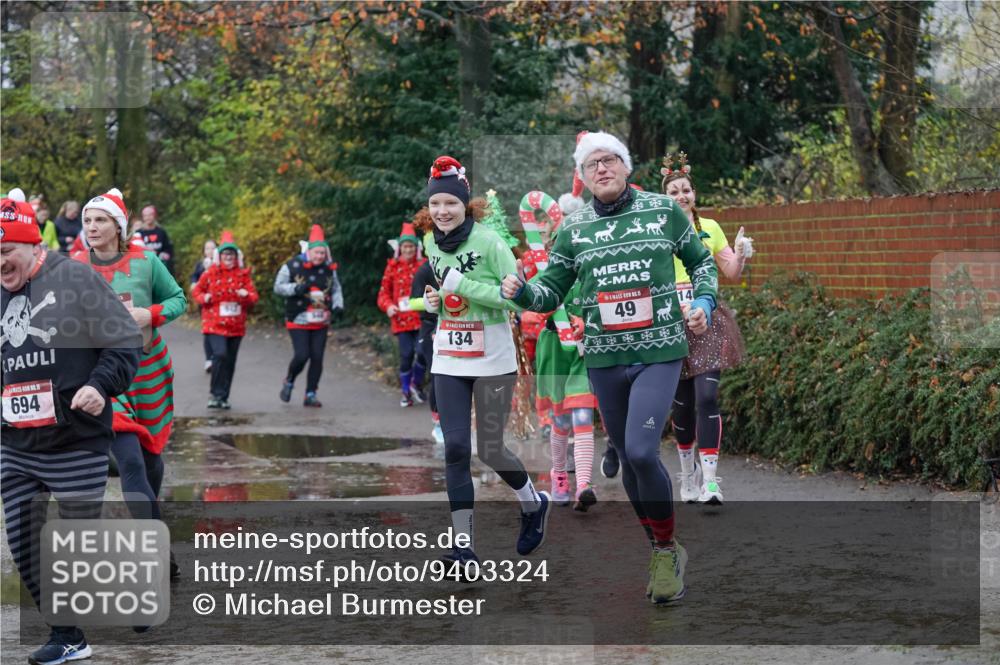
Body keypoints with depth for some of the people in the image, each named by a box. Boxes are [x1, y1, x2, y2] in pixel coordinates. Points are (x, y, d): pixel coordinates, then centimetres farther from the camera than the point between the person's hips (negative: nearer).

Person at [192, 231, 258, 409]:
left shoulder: (243, 274, 5)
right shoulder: (210, 273, 0)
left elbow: (254, 297, 5)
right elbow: (196, 291, 10)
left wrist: (247, 295, -17)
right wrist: (203, 298, -11)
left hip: (236, 325, 3)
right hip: (214, 323, -3)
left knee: (230, 361, 7)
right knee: (220, 354, -21)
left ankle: (223, 397, 18)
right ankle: (216, 394, -10)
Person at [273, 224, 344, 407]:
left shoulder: (329, 268, 4)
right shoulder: (293, 266, -9)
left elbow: (336, 289, 15)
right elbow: (278, 287, -5)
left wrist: (337, 305, -3)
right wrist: (296, 289, -22)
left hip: (321, 323, 4)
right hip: (298, 321, -4)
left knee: (317, 358, 0)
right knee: (302, 355, -14)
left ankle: (310, 395, 10)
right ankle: (289, 382, 16)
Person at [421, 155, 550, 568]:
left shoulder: (488, 242, -14)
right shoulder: (431, 244, 5)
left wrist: (463, 285, -22)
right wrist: (434, 299, 1)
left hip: (492, 361, -5)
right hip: (448, 361, 5)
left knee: (490, 451, 2)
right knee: (455, 449, -3)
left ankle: (533, 505, 33)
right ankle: (464, 546, 1)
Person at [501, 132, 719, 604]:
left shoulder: (664, 211, 2)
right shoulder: (574, 229, 7)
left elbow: (701, 262, 14)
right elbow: (551, 292, 10)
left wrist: (704, 303, -2)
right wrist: (520, 291, -11)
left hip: (660, 352, -3)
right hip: (603, 358, 3)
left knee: (641, 450, -19)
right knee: (629, 459, 9)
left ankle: (667, 549, -1)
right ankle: (661, 553, 25)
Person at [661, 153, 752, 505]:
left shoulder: (710, 228, 9)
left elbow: (732, 273, 10)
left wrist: (741, 255, -9)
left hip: (708, 320, 1)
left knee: (707, 397, -12)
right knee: (682, 402, 6)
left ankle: (709, 480, -15)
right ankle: (688, 475, 24)